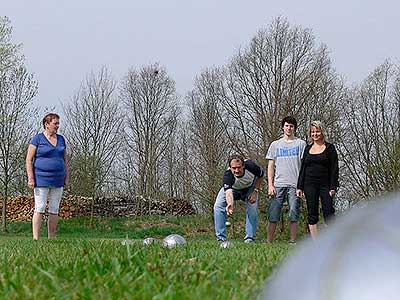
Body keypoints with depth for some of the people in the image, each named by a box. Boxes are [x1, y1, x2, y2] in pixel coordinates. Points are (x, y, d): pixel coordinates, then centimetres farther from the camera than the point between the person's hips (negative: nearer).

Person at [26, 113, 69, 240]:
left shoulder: (61, 139, 14)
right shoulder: (37, 139, -3)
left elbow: (65, 160, 19)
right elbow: (29, 160, -5)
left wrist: (66, 177, 13)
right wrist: (30, 178, -13)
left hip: (57, 181, 5)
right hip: (41, 180, -5)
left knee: (54, 210, 5)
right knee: (39, 209, -8)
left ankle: (51, 239, 10)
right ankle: (36, 239, -9)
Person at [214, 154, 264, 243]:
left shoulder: (251, 166, -35)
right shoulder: (227, 175, -42)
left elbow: (261, 175, -11)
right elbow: (228, 192, -58)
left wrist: (255, 191, -18)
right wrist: (230, 205, -79)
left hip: (250, 187, 1)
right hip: (232, 188, -1)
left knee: (253, 209, -18)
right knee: (218, 206, -15)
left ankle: (250, 238, -6)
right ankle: (221, 238, -9)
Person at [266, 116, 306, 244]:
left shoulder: (301, 144, 8)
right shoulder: (275, 145, 14)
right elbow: (271, 166, 12)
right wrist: (270, 185, 2)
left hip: (294, 185, -2)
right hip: (278, 184, 2)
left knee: (293, 216, -2)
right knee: (273, 215, -2)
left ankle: (293, 242, 4)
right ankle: (269, 242, 2)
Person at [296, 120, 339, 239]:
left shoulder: (329, 148, 2)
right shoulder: (308, 148, 13)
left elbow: (334, 169, -2)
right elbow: (303, 168, 15)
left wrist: (333, 187, -10)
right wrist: (299, 187, 7)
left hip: (325, 184, -4)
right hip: (310, 185, 4)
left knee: (328, 212, -9)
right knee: (312, 214, 3)